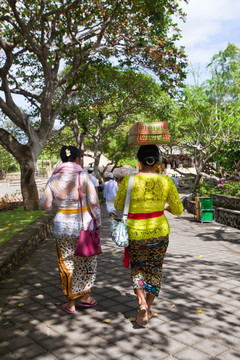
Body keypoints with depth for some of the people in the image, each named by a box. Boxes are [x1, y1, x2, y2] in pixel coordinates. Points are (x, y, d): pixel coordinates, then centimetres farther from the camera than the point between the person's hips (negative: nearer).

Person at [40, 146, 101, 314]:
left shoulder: (54, 179, -4)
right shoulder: (83, 176, -11)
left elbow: (45, 205, 0)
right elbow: (93, 201, -14)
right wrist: (98, 221, -4)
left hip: (63, 227, 2)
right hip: (85, 225, -1)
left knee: (67, 264, 14)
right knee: (87, 261, 19)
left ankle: (71, 303, 23)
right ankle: (85, 296, 29)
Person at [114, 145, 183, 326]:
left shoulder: (129, 180, -14)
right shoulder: (166, 181, -9)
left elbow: (118, 205, 0)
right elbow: (178, 210, 1)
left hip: (135, 233, -1)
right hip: (159, 231, 1)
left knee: (137, 267, 21)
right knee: (154, 268, 20)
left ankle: (142, 302, 0)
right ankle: (148, 308, 26)